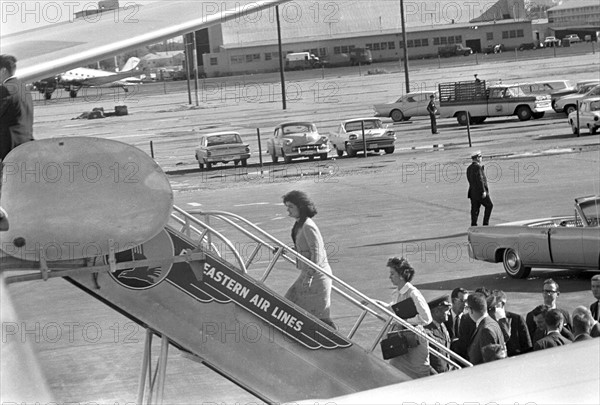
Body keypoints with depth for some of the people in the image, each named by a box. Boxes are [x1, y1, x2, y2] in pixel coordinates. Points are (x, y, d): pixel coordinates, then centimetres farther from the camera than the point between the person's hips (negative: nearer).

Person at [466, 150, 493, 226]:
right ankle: (485, 223, 6)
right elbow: (480, 180, -21)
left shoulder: (469, 168, 12)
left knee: (475, 210, 7)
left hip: (472, 193, 8)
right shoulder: (477, 167, -15)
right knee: (489, 206, 8)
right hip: (480, 192, -8)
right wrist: (483, 191, -21)